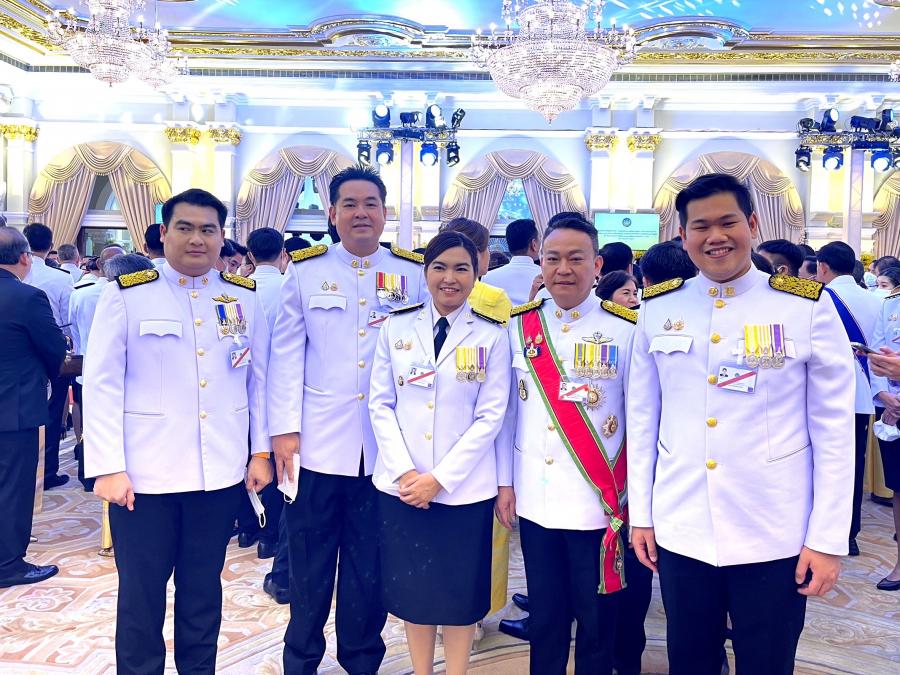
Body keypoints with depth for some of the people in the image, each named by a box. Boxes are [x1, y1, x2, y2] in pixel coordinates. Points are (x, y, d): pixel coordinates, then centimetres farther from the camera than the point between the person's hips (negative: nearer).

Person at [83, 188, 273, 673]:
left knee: (204, 587, 16)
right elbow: (101, 385, -6)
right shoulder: (126, 294, -4)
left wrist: (260, 452, 6)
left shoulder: (244, 298, 5)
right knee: (141, 593, 10)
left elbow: (259, 379, 8)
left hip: (220, 473, 3)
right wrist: (108, 468, -10)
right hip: (145, 474, -2)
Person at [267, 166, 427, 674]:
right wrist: (284, 428, -4)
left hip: (387, 444, 1)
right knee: (310, 562, 11)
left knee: (371, 565, 12)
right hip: (318, 441, 0)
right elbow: (287, 352, 1)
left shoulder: (414, 273, 3)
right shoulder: (306, 269, 3)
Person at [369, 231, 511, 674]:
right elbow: (380, 404, 2)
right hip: (401, 484, 2)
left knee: (459, 589, 9)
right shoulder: (397, 327, 4)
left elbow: (490, 416, -5)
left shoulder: (492, 336, -1)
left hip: (463, 487, -1)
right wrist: (404, 470, -10)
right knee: (411, 586, 12)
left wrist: (440, 477, -13)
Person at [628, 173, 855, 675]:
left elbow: (834, 429, -4)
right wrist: (640, 513, 6)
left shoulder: (809, 307, -6)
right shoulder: (658, 309, 1)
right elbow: (642, 419, 6)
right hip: (679, 530, 2)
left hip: (774, 536, -2)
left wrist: (828, 538, -5)